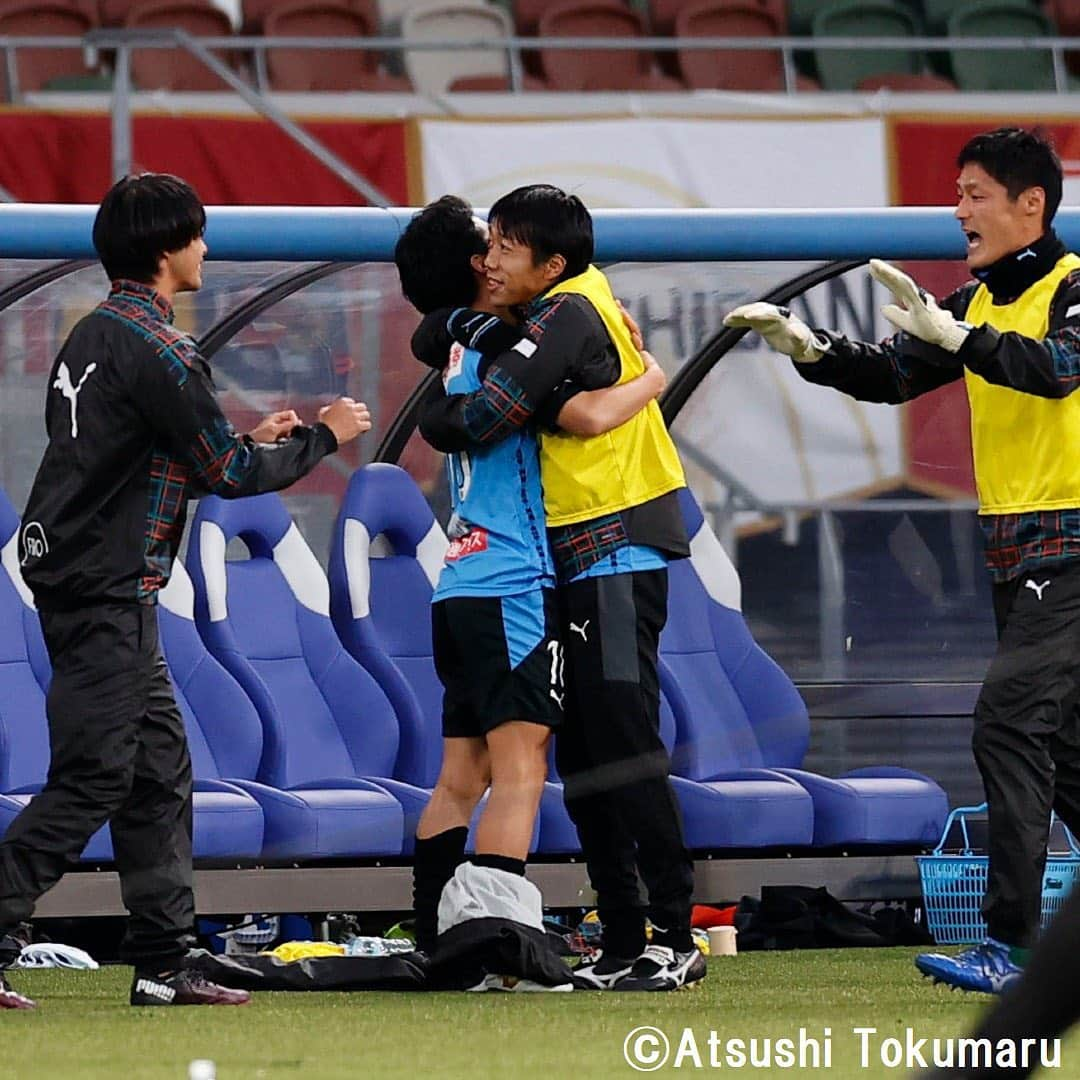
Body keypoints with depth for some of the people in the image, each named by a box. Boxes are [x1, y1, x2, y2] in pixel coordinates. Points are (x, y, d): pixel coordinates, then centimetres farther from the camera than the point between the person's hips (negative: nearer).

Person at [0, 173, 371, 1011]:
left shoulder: (95, 336, 15)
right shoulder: (155, 349, -15)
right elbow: (227, 474, -11)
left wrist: (251, 442, 23)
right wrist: (322, 438, 3)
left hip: (86, 582, 10)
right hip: (107, 591, -10)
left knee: (161, 769, 12)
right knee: (92, 781, -10)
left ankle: (164, 962, 13)